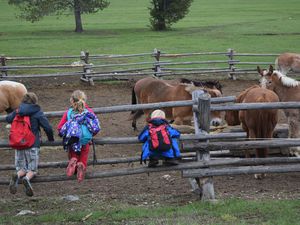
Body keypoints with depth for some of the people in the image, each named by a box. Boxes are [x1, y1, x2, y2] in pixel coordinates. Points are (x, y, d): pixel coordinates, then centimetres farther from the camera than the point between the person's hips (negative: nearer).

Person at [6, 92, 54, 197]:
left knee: (21, 168, 15)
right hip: (33, 145, -3)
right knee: (32, 170, 8)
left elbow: (8, 119, 21)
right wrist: (51, 138, 13)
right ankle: (27, 178, -27)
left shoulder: (17, 112, 4)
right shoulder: (37, 112, -5)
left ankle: (17, 175, -21)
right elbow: (48, 127, -6)